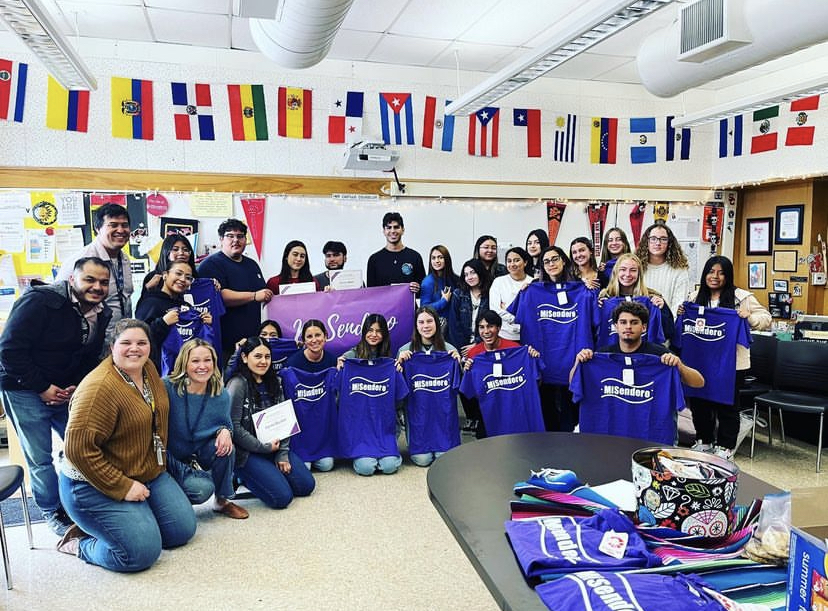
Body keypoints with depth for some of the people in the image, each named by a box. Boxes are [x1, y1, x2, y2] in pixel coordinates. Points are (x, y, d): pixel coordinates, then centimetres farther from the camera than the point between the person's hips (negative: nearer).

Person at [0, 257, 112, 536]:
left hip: (67, 391, 6)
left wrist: (76, 387, -6)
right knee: (40, 458, 0)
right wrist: (42, 388, -18)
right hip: (25, 390, -6)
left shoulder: (102, 314, 0)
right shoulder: (40, 301, -21)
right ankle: (53, 513, 19)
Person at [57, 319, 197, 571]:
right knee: (141, 552, -19)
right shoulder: (100, 388, -25)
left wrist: (159, 464, 15)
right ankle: (79, 542, 7)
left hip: (150, 474, 9)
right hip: (97, 485, -8)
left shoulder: (149, 370, 1)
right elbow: (79, 449, -28)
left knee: (183, 529, 5)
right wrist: (122, 488, -24)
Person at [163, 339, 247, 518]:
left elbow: (226, 423, 5)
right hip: (171, 459, -4)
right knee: (203, 489, -28)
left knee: (225, 445, -26)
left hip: (200, 458, 4)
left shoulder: (221, 395, -7)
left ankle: (222, 500, -3)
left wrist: (225, 430, -21)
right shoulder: (167, 388, -20)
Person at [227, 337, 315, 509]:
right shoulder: (238, 384, -14)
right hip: (247, 452, -7)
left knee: (306, 485, -2)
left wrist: (283, 453, -4)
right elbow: (234, 427, -18)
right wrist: (264, 448, -14)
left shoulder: (273, 382, 8)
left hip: (273, 447, 7)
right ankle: (244, 476, 7)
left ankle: (269, 473, 17)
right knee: (283, 496, -16)